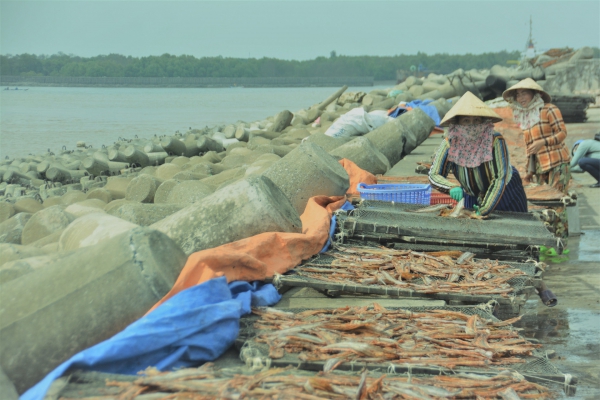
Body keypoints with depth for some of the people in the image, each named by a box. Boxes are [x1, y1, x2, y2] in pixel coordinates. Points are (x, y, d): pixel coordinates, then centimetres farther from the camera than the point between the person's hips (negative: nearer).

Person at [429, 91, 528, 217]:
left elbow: (500, 178, -31)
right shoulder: (449, 145, -22)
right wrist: (452, 188, -41)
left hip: (505, 193, -2)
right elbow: (434, 175, -20)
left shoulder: (495, 142, -31)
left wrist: (485, 209, -35)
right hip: (472, 196, 2)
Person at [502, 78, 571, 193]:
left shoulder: (549, 110, -4)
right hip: (539, 167, 6)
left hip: (557, 163, -6)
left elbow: (562, 132, -10)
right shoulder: (523, 116, 16)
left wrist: (543, 142, -25)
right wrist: (530, 170, 15)